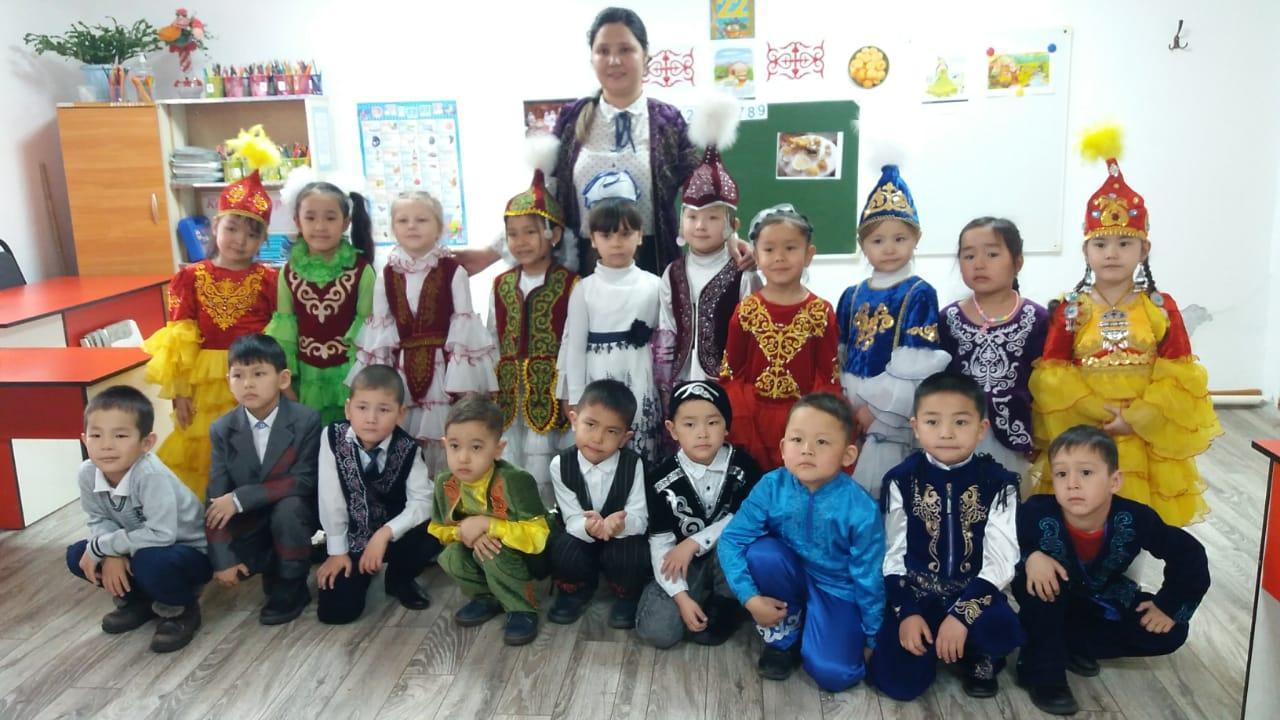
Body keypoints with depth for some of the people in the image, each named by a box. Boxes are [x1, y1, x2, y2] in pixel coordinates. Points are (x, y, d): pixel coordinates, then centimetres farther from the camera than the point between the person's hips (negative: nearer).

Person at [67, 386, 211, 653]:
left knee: (150, 561, -35)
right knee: (78, 556, -7)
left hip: (190, 552, -7)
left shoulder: (151, 475, -34)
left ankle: (180, 609, -3)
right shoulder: (88, 473, -14)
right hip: (139, 550, 7)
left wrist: (100, 547, -26)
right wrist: (110, 555, -20)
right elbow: (99, 520, 0)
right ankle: (137, 599, 15)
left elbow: (161, 534, -37)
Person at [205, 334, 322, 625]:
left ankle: (290, 586, -10)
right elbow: (216, 499, -12)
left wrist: (240, 498, -27)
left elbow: (304, 482, -24)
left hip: (295, 515, -3)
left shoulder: (307, 420, -19)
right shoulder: (222, 429, -9)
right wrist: (223, 558, -20)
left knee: (288, 507, -35)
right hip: (249, 522, 3)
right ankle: (275, 563, 10)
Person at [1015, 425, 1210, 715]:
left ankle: (1069, 643, -1)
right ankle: (1043, 670, -19)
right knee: (1037, 579, -35)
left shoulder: (1133, 519, -28)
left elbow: (1189, 554, -15)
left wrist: (1170, 606, -14)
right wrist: (1029, 557, -41)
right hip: (1051, 603, -3)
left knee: (1170, 633, -10)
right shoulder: (1037, 513, -34)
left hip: (1103, 602, 3)